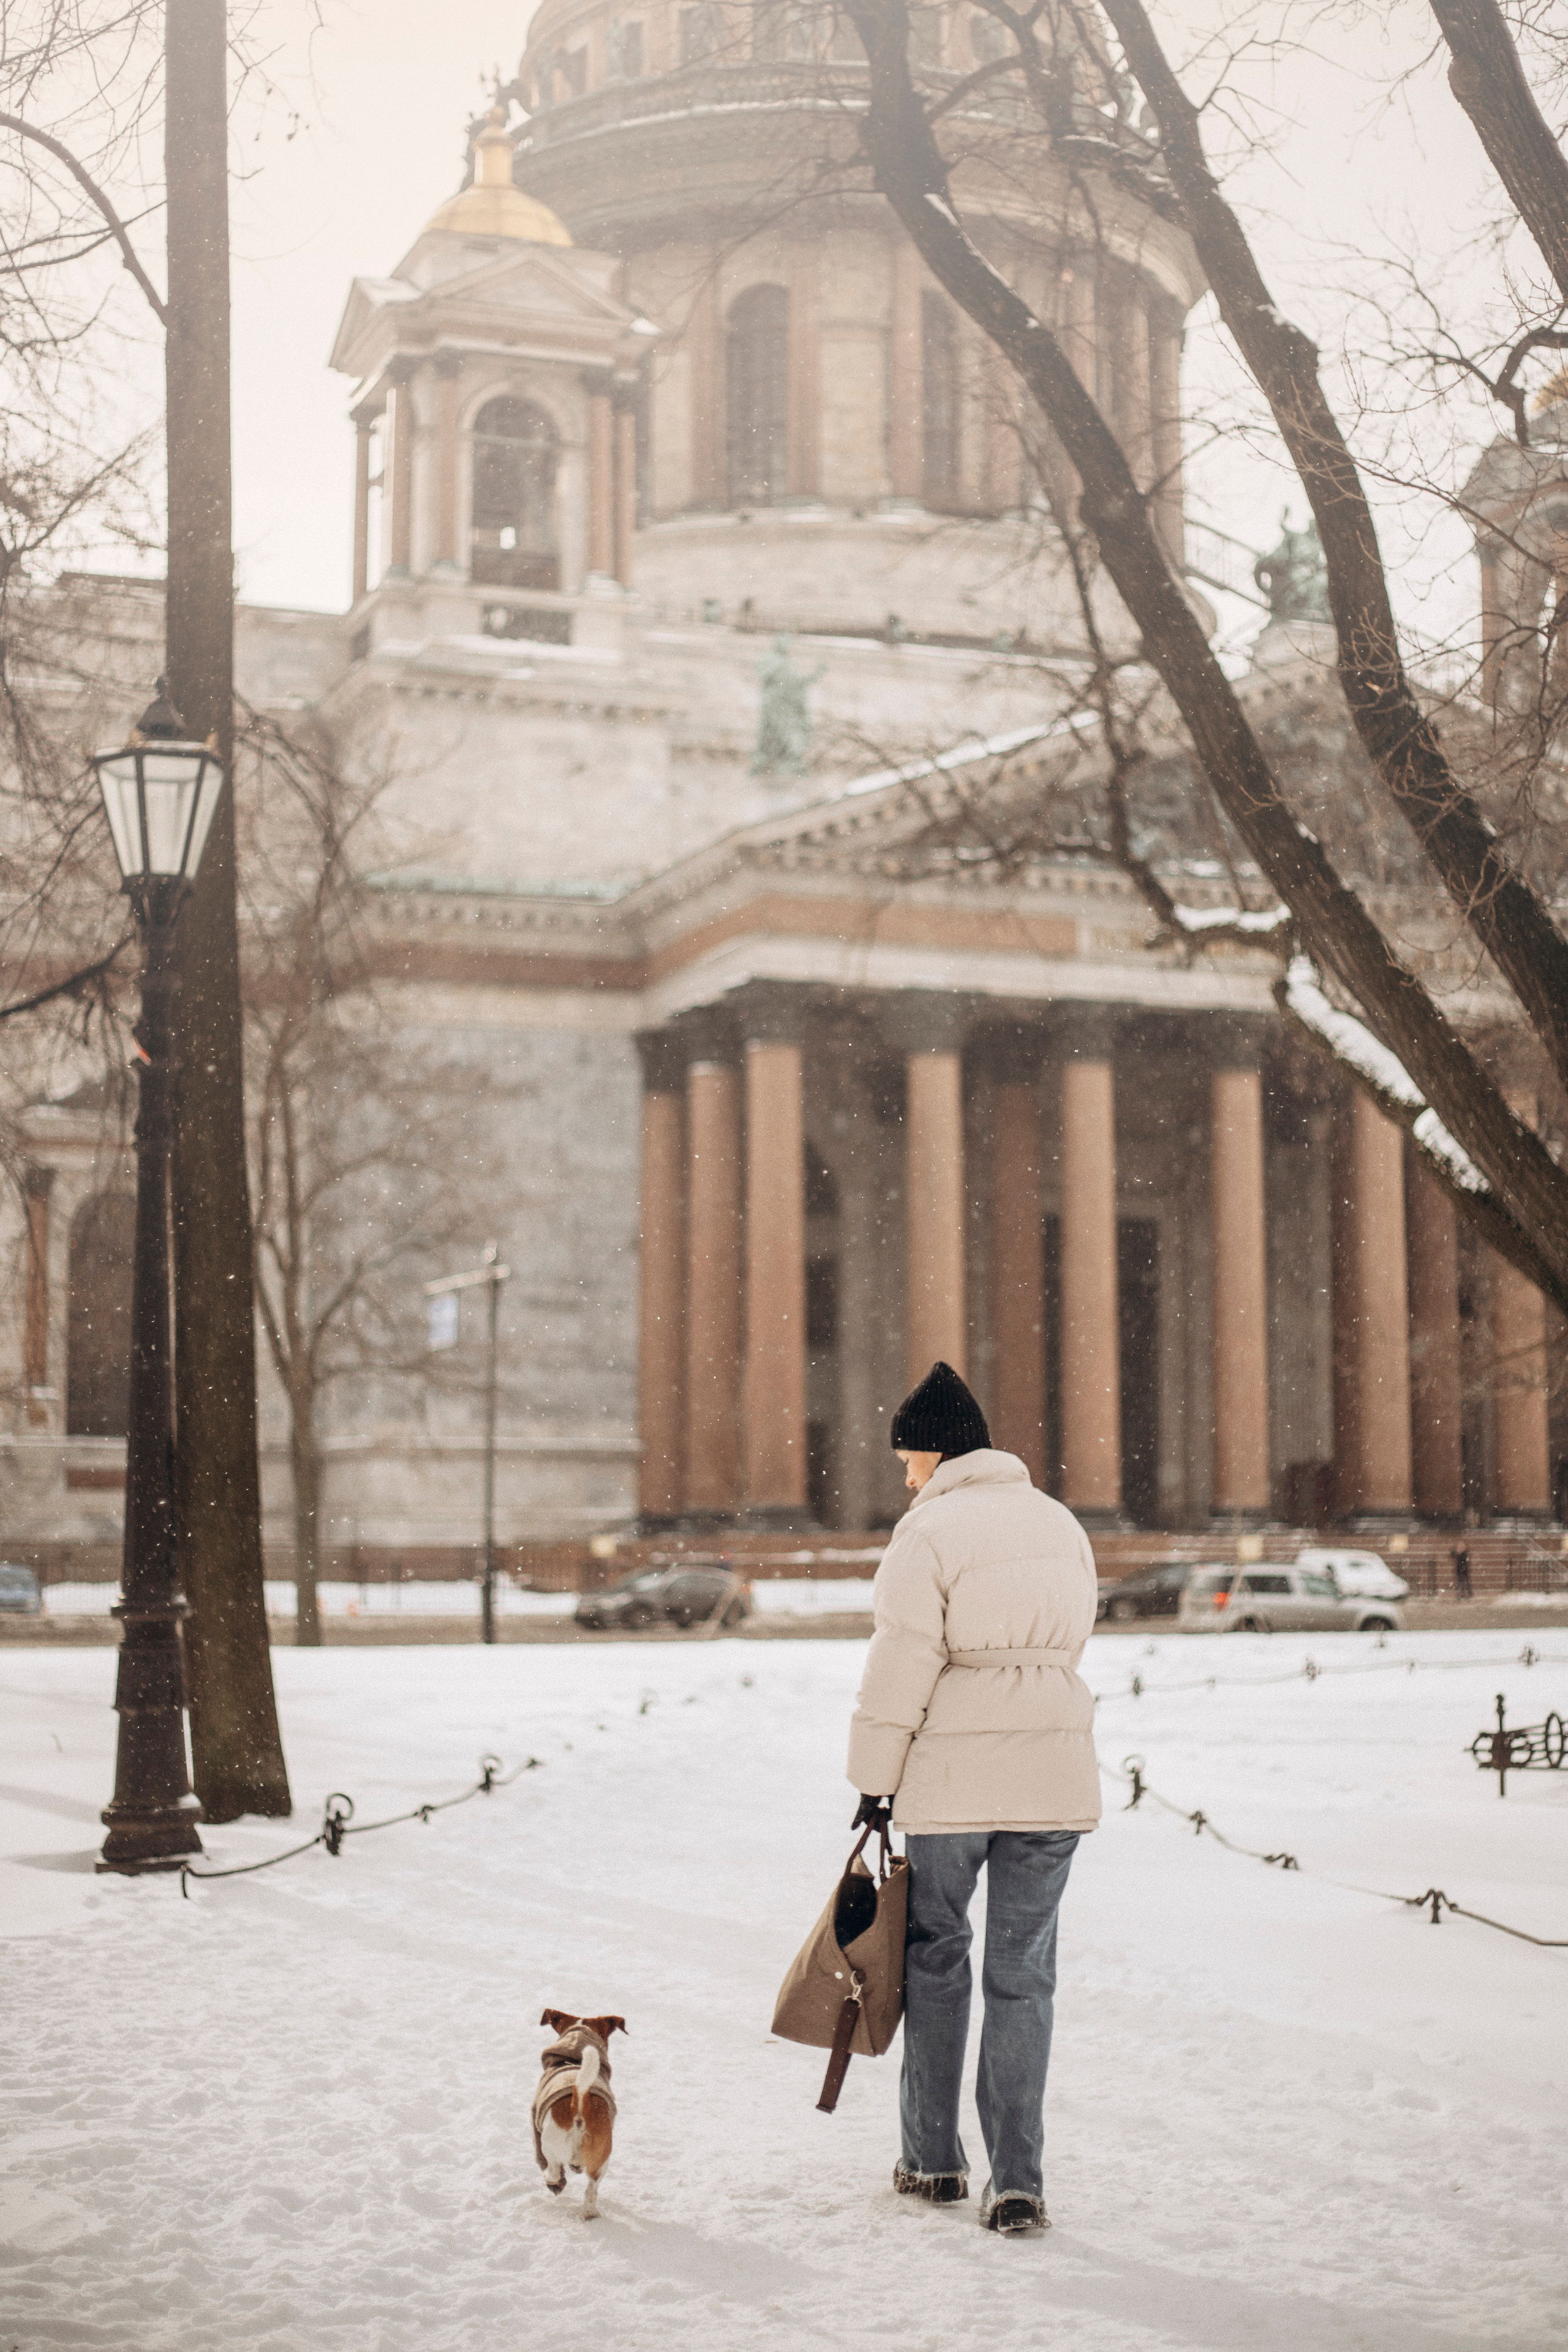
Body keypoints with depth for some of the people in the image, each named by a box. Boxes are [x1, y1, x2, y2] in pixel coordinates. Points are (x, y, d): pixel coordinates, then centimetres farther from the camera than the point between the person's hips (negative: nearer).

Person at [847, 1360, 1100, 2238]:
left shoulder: (931, 1528, -10)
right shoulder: (1061, 1523, 10)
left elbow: (901, 1665, -12)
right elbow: (1067, 1643, 14)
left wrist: (876, 1778, -4)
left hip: (951, 1775, -4)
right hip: (1056, 1774, 5)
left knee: (936, 1958, 13)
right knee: (1024, 1974, 7)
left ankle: (934, 2159, 22)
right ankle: (1019, 2183, 3)